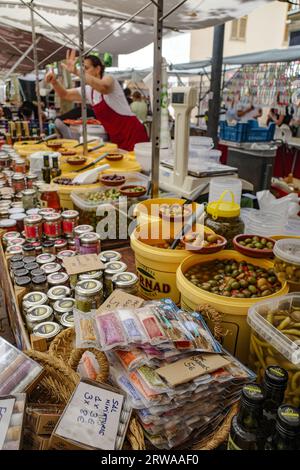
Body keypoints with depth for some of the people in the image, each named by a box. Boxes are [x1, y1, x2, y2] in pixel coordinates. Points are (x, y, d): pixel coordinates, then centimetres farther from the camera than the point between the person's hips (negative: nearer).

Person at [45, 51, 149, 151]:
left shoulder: (109, 79, -11)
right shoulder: (88, 90, 11)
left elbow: (104, 87, -37)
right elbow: (65, 95, 17)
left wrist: (76, 72, -41)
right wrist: (54, 81, -3)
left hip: (132, 135, -7)